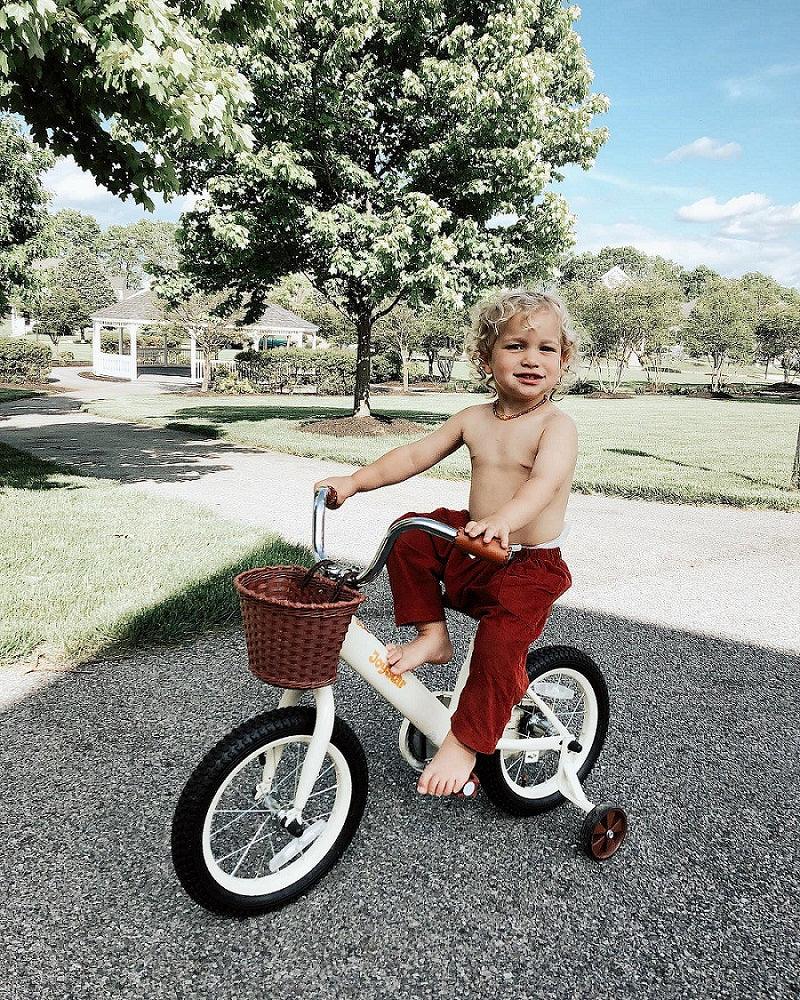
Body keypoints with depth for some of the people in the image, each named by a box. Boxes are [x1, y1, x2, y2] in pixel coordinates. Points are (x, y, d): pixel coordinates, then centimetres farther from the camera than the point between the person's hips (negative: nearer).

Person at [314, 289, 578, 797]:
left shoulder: (557, 425, -15)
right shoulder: (475, 419, 3)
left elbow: (544, 481, -33)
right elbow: (416, 454, 5)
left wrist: (503, 519, -53)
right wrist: (355, 481, -4)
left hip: (529, 567, -6)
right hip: (470, 550, 6)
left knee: (500, 643, -25)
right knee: (411, 534, -8)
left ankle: (465, 744, -7)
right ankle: (432, 634, 2)